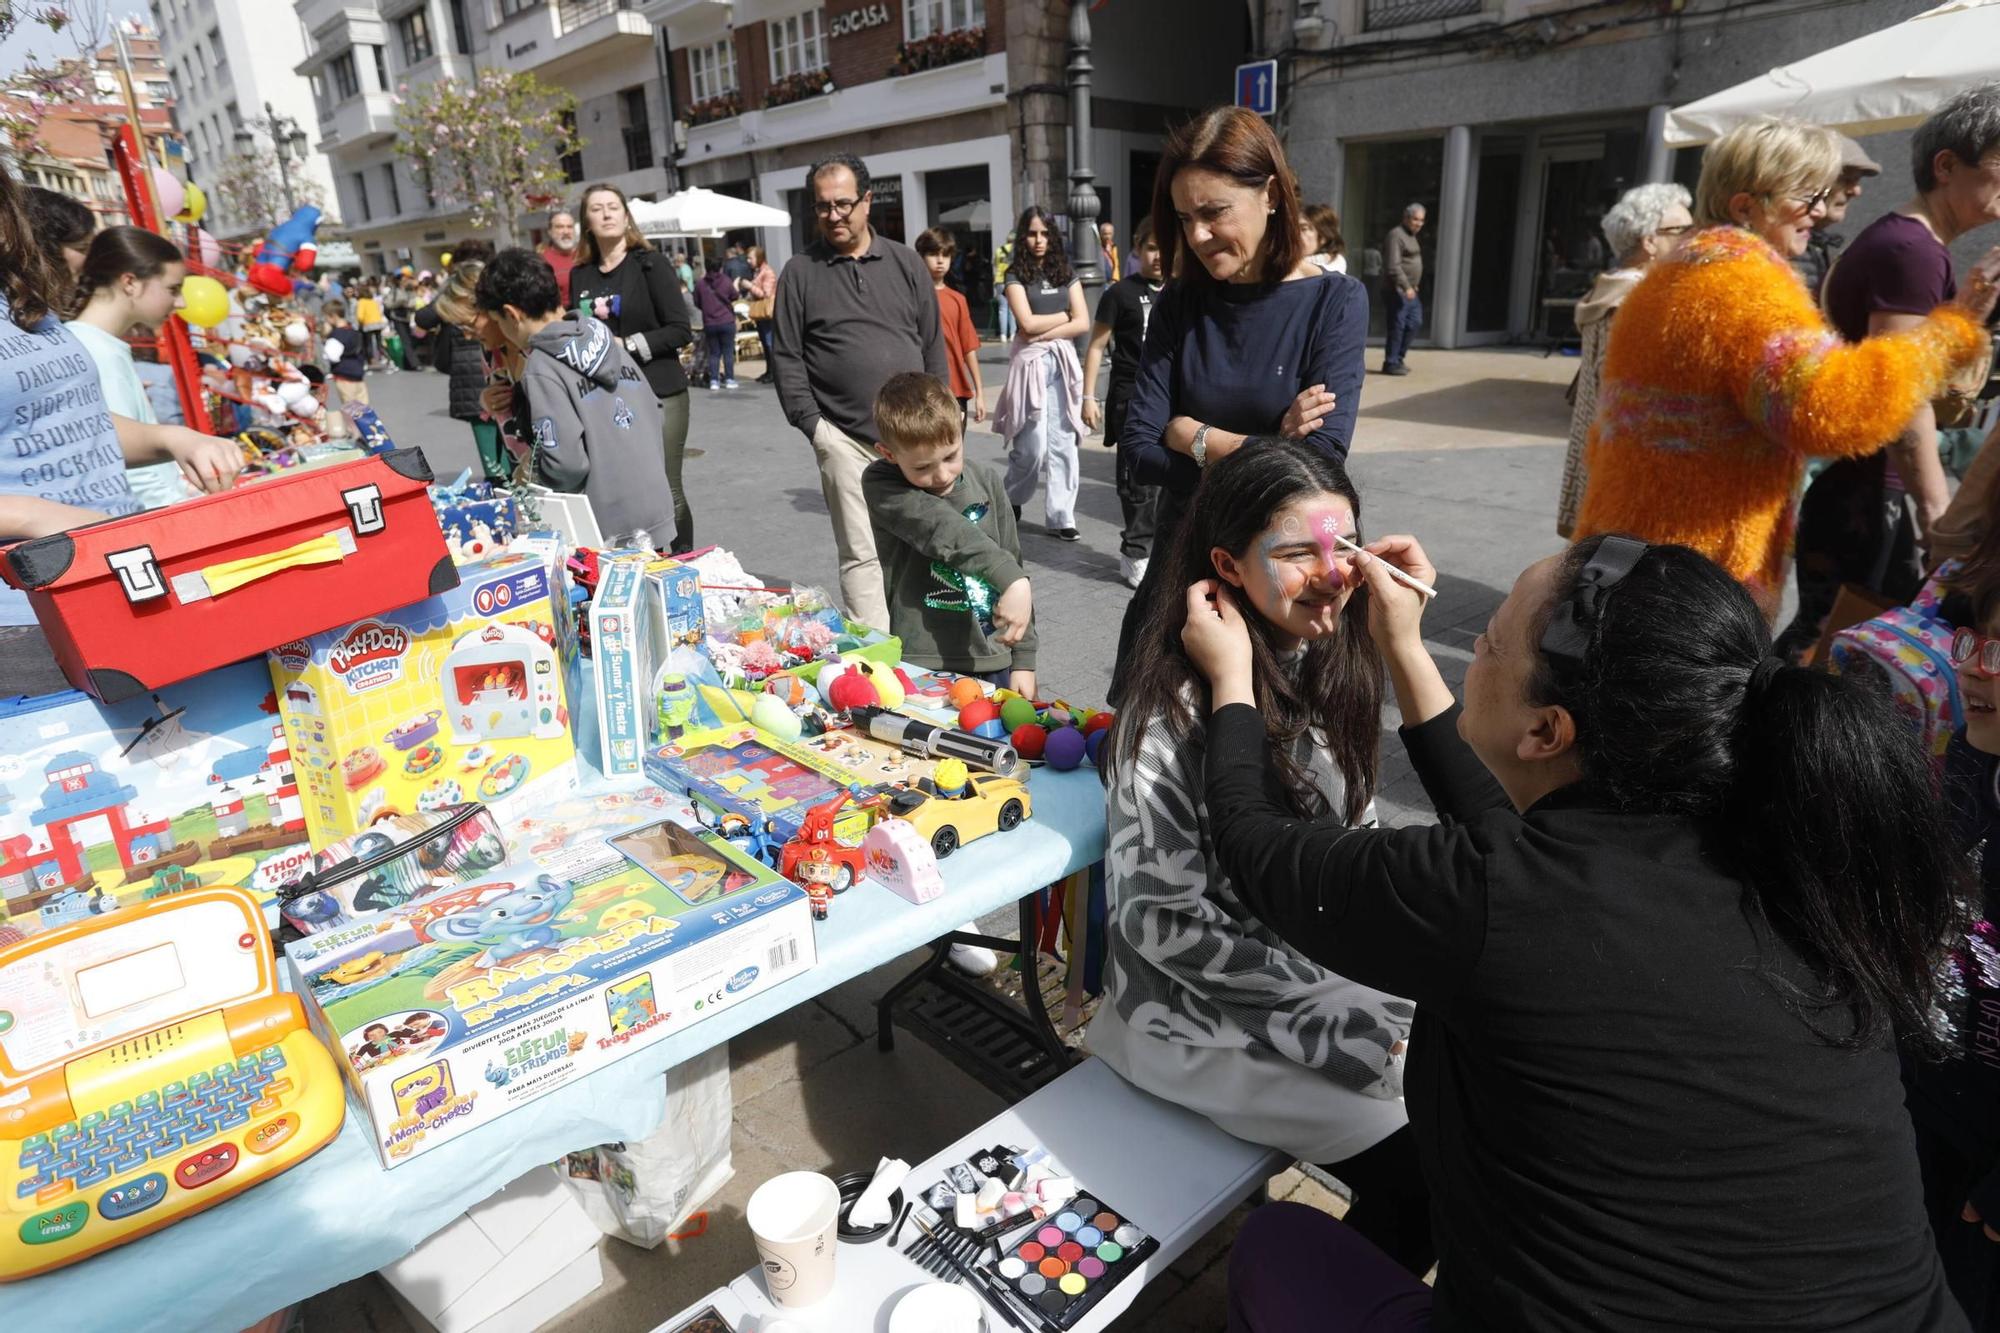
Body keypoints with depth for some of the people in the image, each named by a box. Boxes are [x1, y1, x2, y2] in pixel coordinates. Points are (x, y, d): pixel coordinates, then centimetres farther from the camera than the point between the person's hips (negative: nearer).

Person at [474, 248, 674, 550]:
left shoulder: (541, 369, -13)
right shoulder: (610, 343, 7)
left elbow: (566, 463, -20)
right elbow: (652, 411, 12)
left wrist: (529, 465, 0)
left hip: (609, 530, -7)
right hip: (657, 513, 7)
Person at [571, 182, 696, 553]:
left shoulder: (650, 264, 1)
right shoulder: (580, 275, 12)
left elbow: (681, 330, -6)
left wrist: (628, 345, -12)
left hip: (658, 395, -3)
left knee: (667, 491, -3)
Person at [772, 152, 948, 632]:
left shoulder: (905, 263, 11)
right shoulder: (800, 273, 5)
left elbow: (934, 346, 12)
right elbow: (787, 357, 3)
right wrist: (812, 424, -5)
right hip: (846, 439, -2)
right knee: (861, 555, -3)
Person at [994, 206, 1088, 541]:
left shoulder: (1066, 274, 12)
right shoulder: (1016, 276, 3)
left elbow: (1082, 323, 3)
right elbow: (1027, 322, -9)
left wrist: (1045, 333, -7)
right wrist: (1063, 315, 1)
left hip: (1063, 362, 3)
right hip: (1030, 363, -3)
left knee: (1062, 444, 0)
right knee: (1033, 446, -6)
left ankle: (1060, 517, 5)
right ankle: (1011, 500, 20)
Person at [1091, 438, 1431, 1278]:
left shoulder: (1335, 667, -1)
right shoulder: (1176, 709, -23)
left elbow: (1356, 844, 10)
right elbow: (1163, 922, -19)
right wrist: (1325, 990, -16)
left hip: (1328, 963, 7)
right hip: (1202, 1004, -7)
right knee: (1421, 1174, -13)